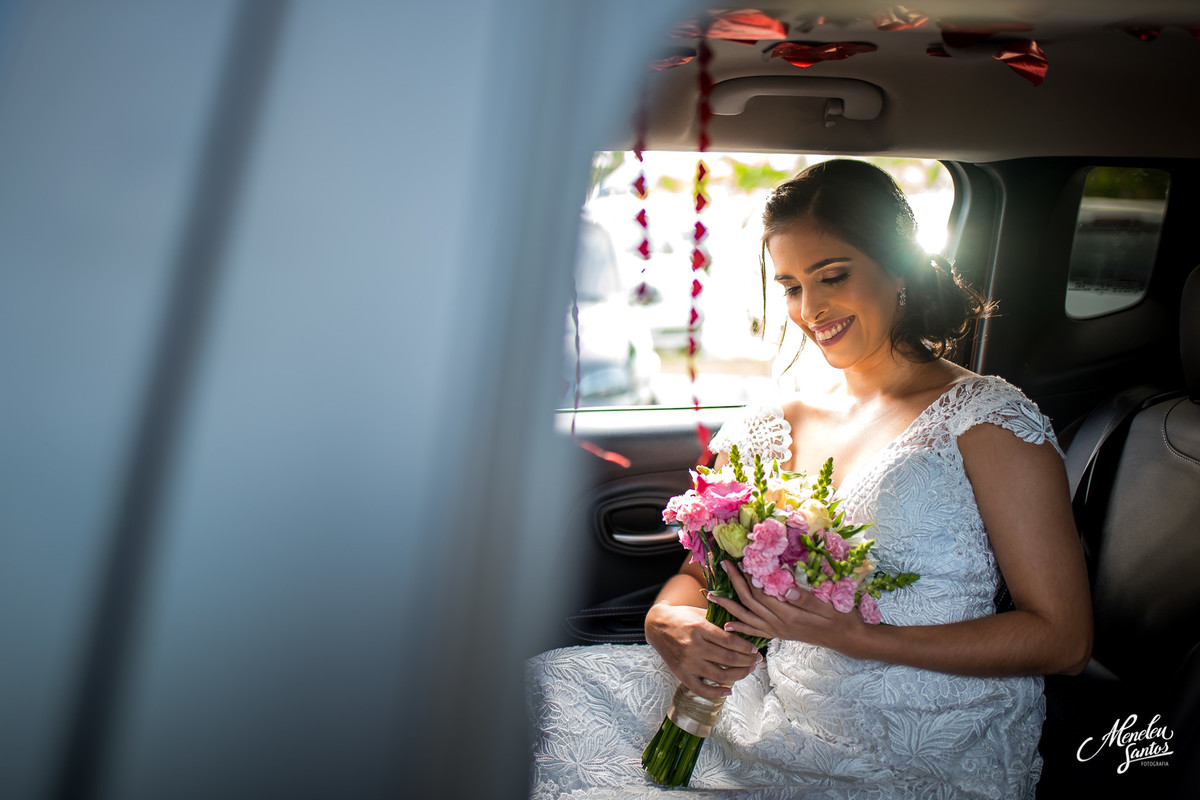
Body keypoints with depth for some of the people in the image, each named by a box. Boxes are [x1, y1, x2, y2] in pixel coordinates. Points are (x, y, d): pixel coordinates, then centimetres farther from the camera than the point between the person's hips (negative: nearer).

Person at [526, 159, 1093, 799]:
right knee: (544, 685, -11)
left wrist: (851, 636, -20)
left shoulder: (984, 418, -7)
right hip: (776, 720, 5)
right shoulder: (773, 430, 8)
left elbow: (1063, 639, -10)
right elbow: (696, 573, 11)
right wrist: (667, 625, -14)